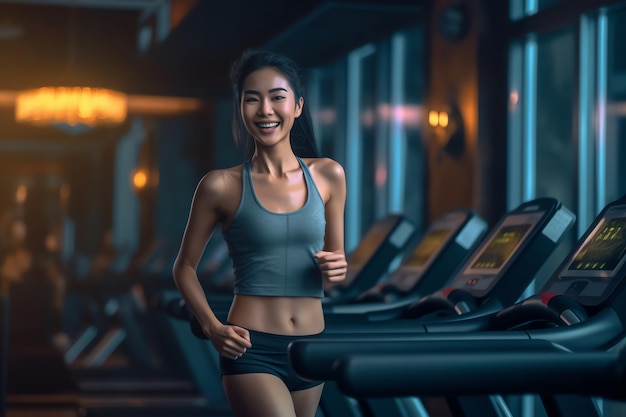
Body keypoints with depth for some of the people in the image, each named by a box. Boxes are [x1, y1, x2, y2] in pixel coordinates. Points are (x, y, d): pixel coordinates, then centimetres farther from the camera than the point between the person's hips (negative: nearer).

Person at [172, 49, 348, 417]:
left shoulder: (328, 176, 4)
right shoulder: (221, 186, -5)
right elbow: (185, 267, 6)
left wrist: (337, 269, -9)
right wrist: (212, 327, -8)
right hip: (253, 349, -4)